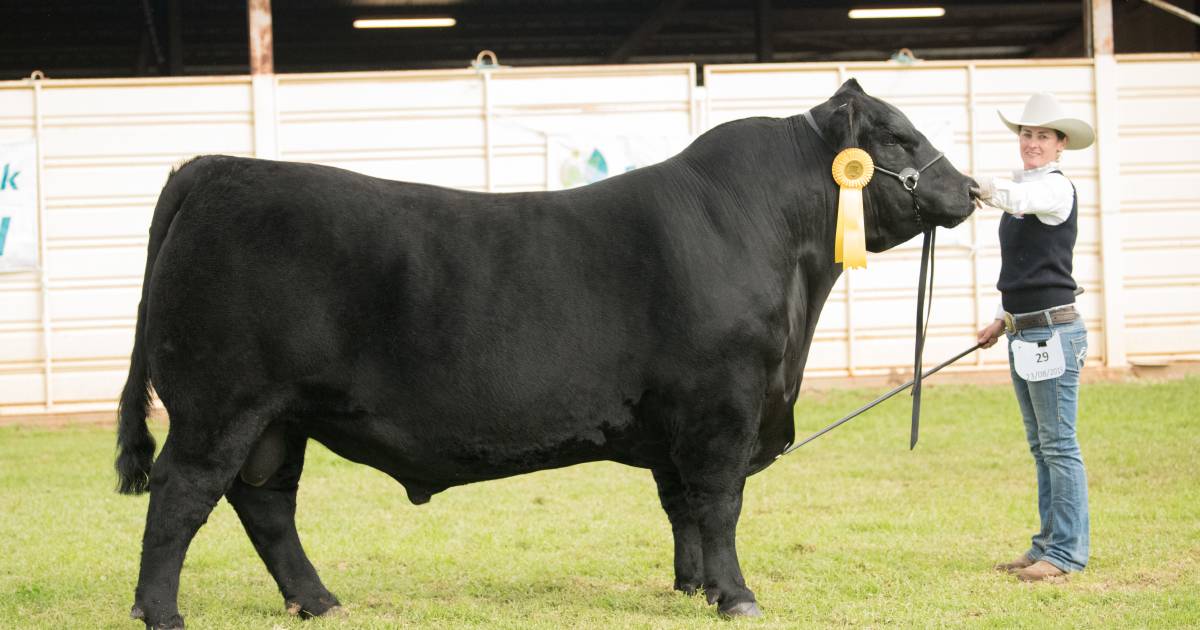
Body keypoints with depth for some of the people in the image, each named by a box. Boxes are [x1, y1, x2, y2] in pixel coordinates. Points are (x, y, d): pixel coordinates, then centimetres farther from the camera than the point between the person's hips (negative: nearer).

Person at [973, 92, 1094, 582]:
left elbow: (1020, 198, -35)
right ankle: (1049, 543, 18)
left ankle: (1068, 551, -5)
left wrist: (984, 189, -53)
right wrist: (1003, 320, 21)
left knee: (1058, 444, -7)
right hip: (1023, 334, 9)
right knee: (1041, 446, 12)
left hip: (1053, 330, -9)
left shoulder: (1057, 188, -10)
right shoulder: (1026, 186, 18)